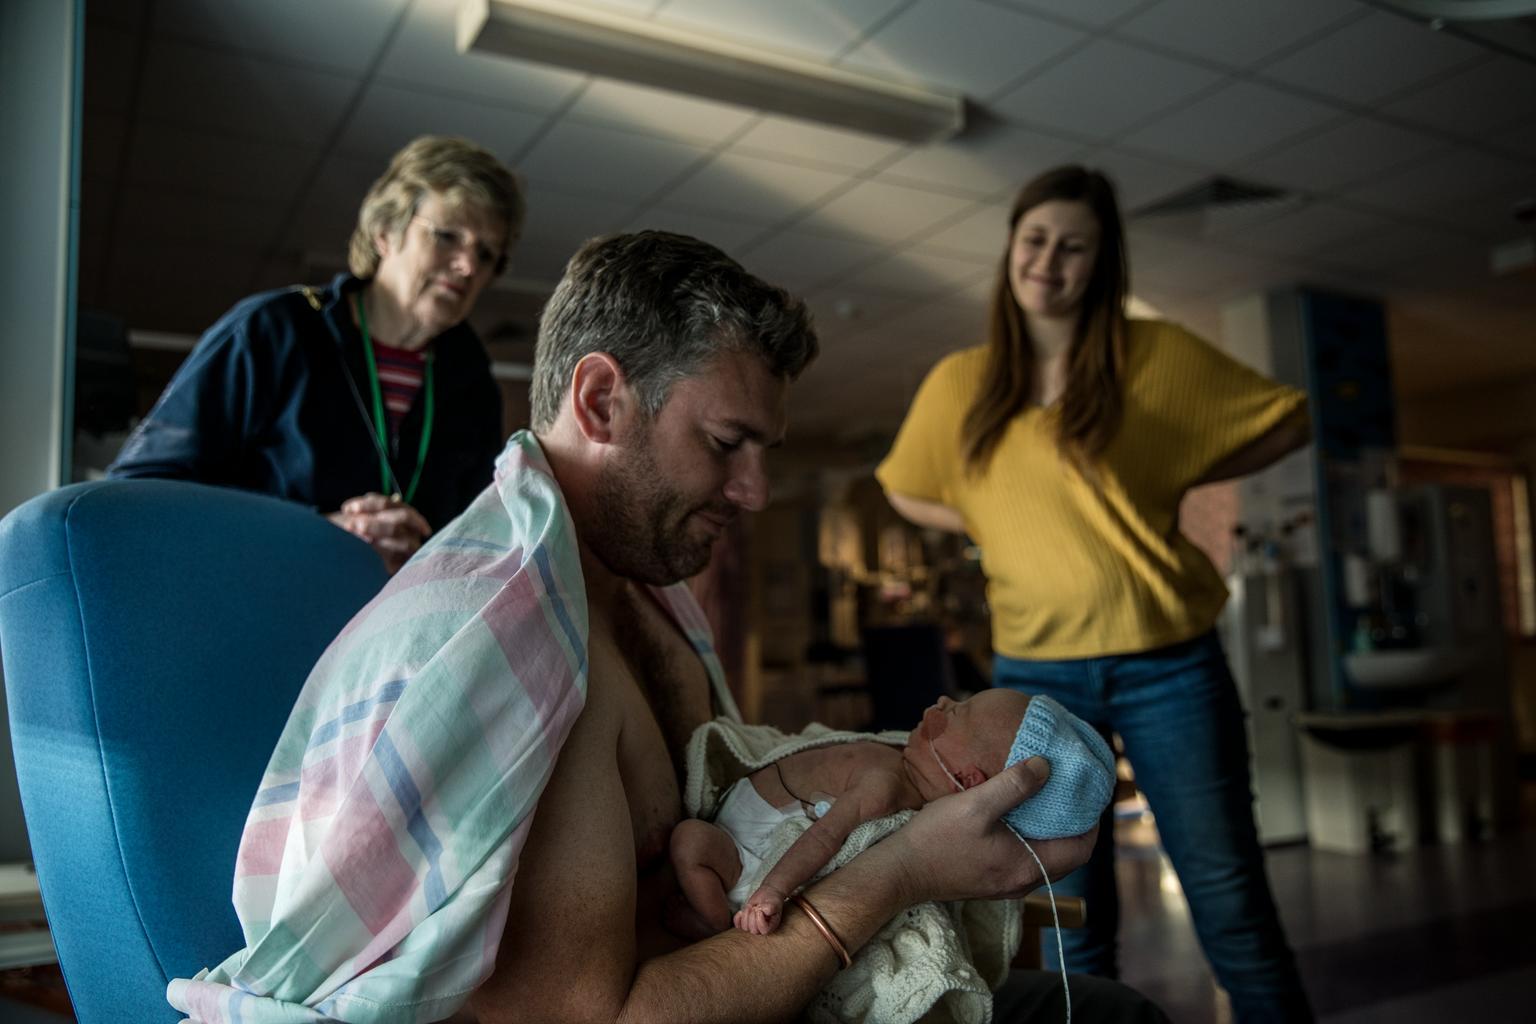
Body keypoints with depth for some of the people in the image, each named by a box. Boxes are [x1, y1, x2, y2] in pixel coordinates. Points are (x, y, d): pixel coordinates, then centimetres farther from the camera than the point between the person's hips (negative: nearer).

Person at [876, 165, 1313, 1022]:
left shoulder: (1157, 354, -3)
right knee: (1073, 936, 12)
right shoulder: (962, 383, 4)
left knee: (1234, 913, 5)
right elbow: (906, 492, 18)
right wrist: (999, 526, 3)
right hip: (1035, 675, 2)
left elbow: (1287, 421, 7)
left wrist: (1177, 478, -3)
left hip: (1168, 665, -2)